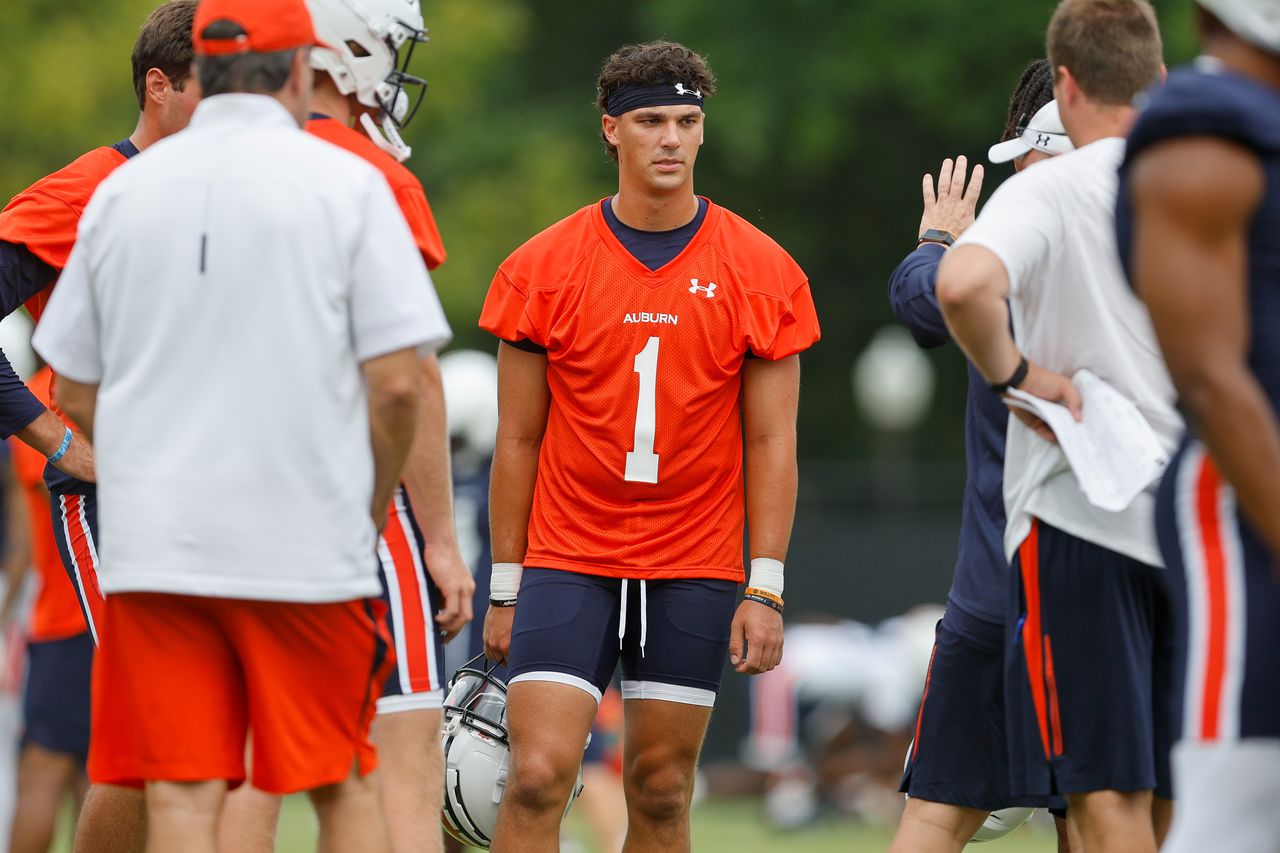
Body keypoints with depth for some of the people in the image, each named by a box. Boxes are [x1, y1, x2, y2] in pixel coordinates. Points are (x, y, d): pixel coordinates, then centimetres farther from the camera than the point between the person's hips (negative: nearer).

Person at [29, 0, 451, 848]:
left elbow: (75, 391, 11)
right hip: (311, 547, -2)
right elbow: (396, 384, -7)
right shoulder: (347, 183, -3)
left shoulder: (121, 191, 7)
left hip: (153, 545, 2)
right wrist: (372, 507, 8)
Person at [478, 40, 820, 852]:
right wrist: (506, 589, 5)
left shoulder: (761, 273, 1)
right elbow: (518, 441, 5)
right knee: (537, 777, -11)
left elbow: (772, 442, 3)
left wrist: (766, 589, -3)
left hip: (695, 572, 1)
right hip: (567, 566, -1)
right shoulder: (541, 269, 0)